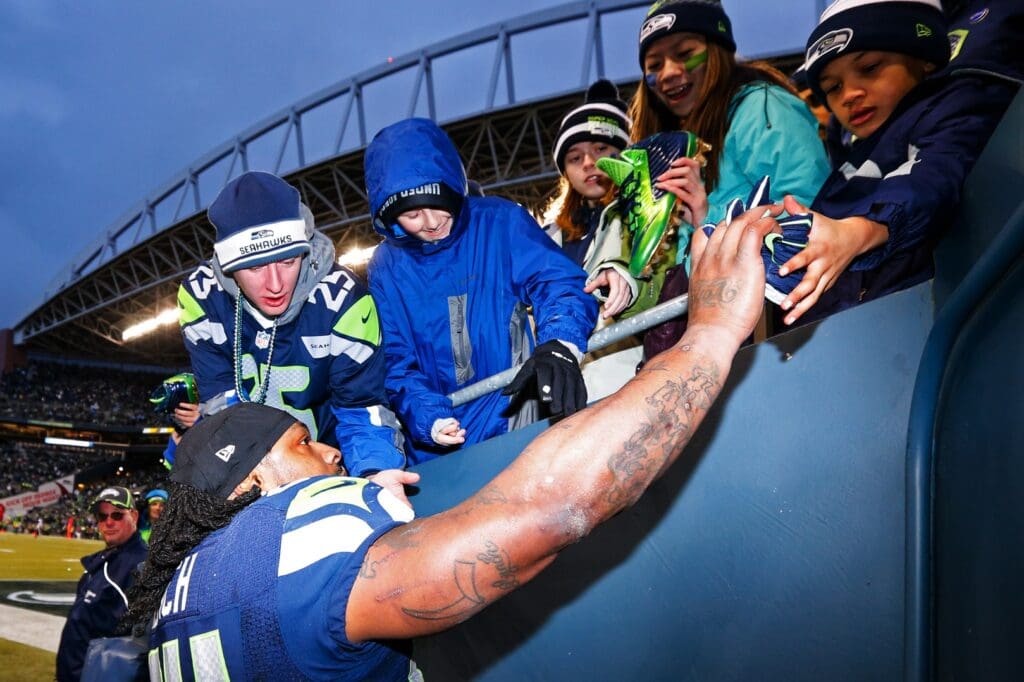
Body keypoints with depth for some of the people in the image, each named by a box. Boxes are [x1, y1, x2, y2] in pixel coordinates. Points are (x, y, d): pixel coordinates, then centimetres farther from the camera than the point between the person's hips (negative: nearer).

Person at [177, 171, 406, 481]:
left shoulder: (341, 298, -24)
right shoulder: (200, 295, -18)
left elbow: (363, 407, -21)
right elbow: (222, 399, -15)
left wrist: (375, 473, -41)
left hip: (326, 439, -2)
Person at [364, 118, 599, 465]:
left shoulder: (499, 222, -6)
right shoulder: (385, 268, 1)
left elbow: (557, 280, -15)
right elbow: (394, 359, -1)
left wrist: (559, 344, -36)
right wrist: (426, 417, -19)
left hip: (508, 418, -2)